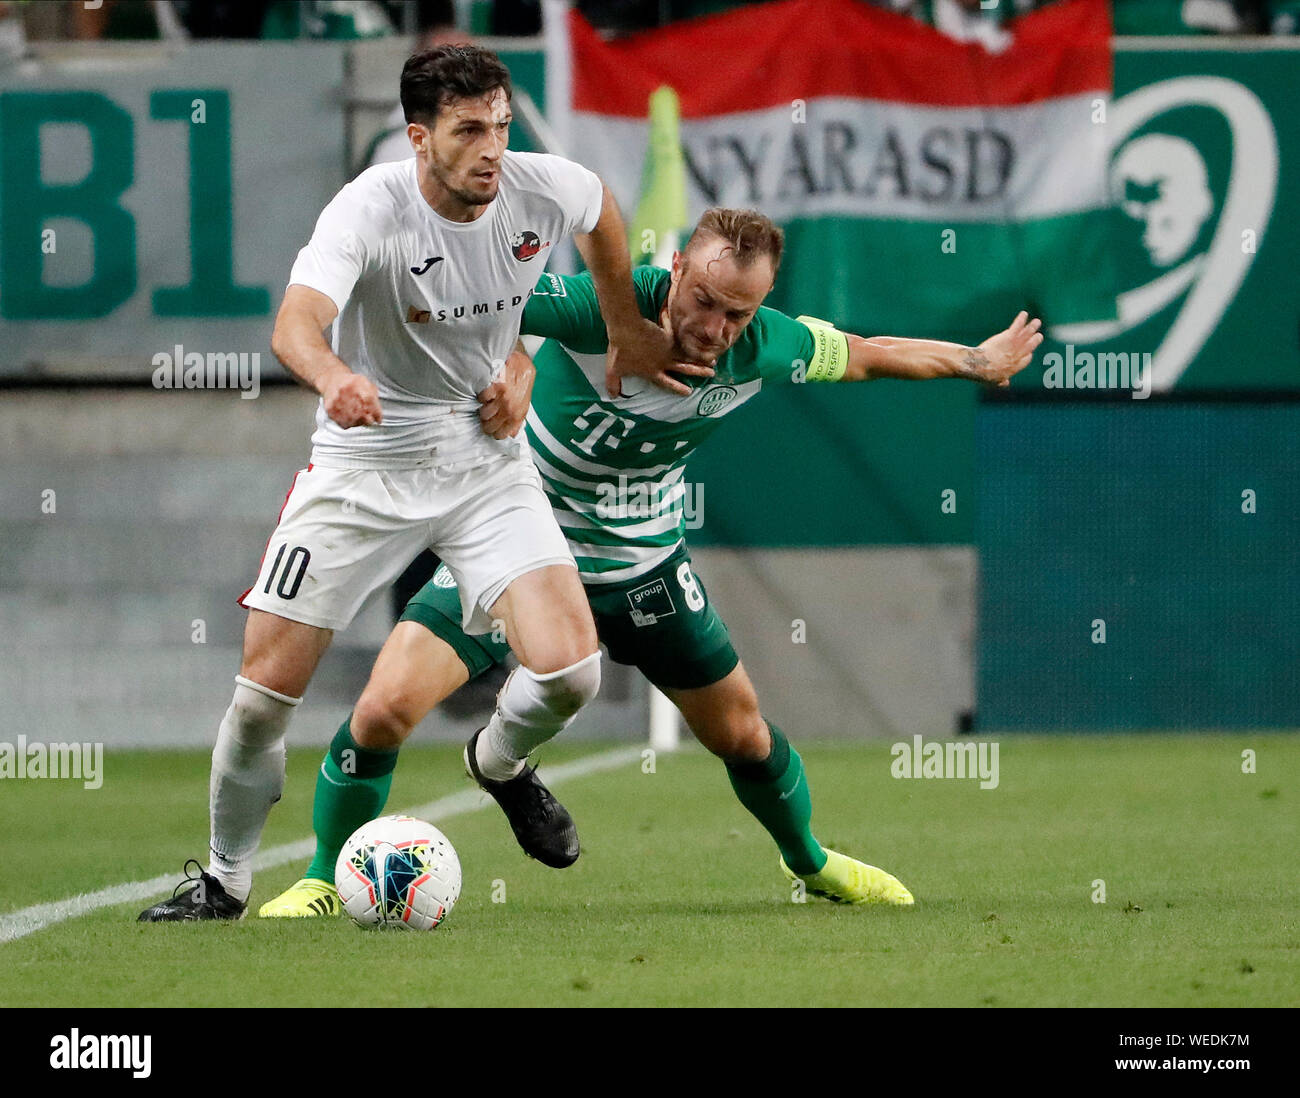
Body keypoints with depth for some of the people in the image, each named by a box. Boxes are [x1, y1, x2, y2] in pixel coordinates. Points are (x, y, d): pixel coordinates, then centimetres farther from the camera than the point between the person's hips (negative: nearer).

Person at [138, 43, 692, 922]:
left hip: (486, 460, 2)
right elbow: (296, 323, -40)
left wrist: (628, 332, 18)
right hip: (364, 465, -2)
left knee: (569, 670, -16)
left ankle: (501, 761, 20)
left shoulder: (544, 191, -12)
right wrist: (334, 375, -61)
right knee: (266, 687, -4)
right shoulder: (372, 208, -23)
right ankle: (226, 879, 21)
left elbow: (602, 209, 15)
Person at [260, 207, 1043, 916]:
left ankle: (811, 862, 44)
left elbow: (863, 355, 5)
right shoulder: (604, 310, -31)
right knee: (387, 708, -18)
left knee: (742, 733, 12)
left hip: (641, 559, 4)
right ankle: (326, 880, 5)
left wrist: (976, 361, 16)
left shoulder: (767, 349, -15)